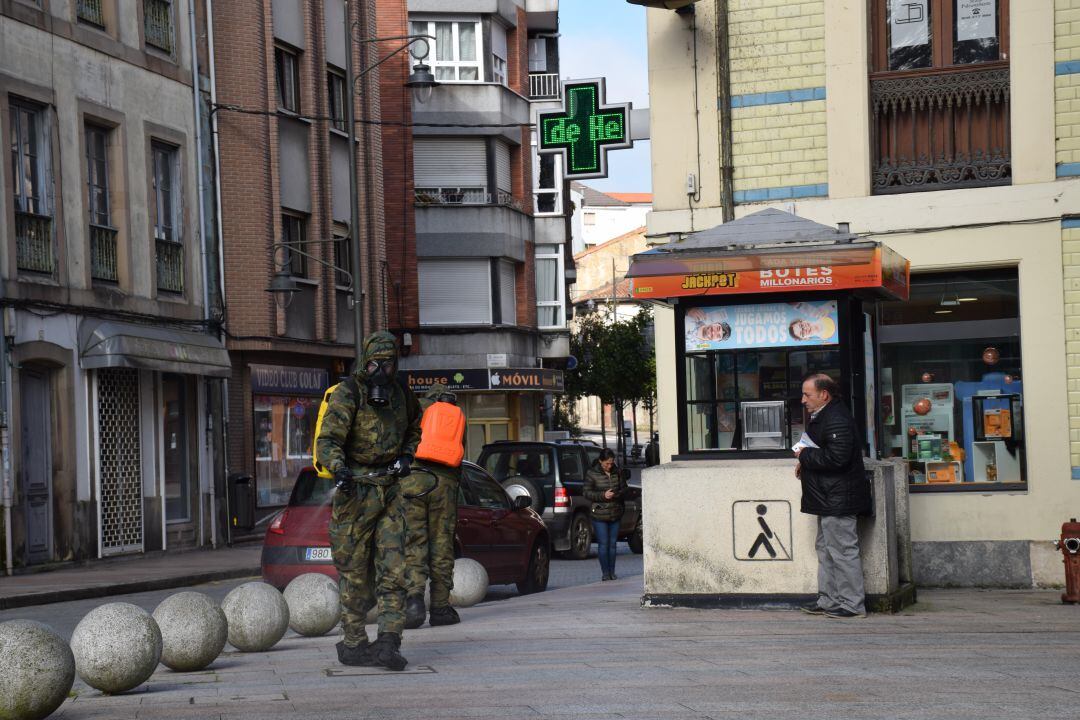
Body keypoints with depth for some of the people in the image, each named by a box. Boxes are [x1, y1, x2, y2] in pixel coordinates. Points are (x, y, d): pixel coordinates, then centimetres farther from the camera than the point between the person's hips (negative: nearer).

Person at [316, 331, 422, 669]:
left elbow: (413, 425, 28)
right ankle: (353, 645, 13)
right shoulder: (347, 395, -12)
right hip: (355, 490, -5)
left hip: (389, 491, 5)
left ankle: (388, 644, -5)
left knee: (393, 570, -4)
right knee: (355, 573, 2)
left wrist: (406, 454, 9)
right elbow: (327, 441, -22)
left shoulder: (400, 394, 7)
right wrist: (339, 470, -42)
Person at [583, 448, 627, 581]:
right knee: (603, 544, -4)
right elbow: (587, 493, -6)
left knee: (612, 544, 6)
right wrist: (603, 495, -19)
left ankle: (612, 572, 12)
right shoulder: (592, 474, -5)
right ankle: (605, 572, 1)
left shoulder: (617, 472, 5)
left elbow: (624, 488, 12)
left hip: (615, 513, 3)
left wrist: (617, 494, -11)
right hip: (599, 514, -3)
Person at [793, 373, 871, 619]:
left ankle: (852, 604, -2)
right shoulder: (822, 417, 16)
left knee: (842, 550, -7)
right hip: (829, 499, 12)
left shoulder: (837, 419, -19)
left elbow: (836, 458, -27)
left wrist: (806, 456, -16)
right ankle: (828, 601, 22)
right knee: (826, 549, 15)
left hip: (838, 499, -11)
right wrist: (806, 462, 10)